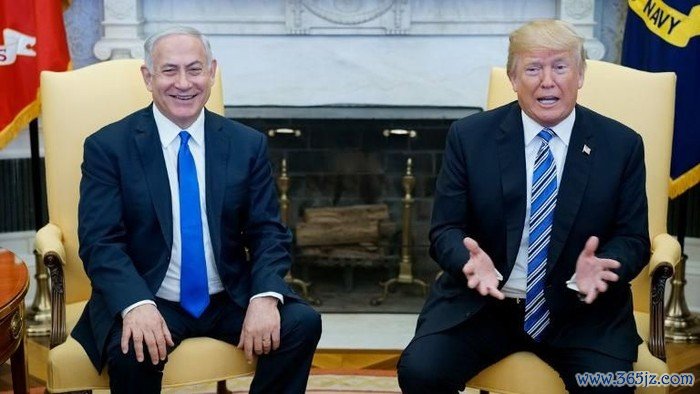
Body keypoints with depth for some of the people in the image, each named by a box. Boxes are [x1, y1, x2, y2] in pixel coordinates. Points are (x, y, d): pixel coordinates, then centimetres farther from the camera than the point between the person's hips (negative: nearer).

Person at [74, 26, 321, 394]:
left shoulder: (248, 144, 4)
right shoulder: (108, 146, -3)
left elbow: (268, 232, 2)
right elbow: (100, 241, -10)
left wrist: (265, 297, -19)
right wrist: (137, 305, -29)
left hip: (230, 300, 3)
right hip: (148, 302, -2)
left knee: (303, 323, -22)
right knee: (132, 354, -33)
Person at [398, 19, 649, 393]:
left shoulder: (622, 145, 1)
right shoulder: (469, 136, 0)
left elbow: (633, 239, 3)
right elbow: (445, 229, 1)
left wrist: (600, 269, -20)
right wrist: (472, 261, -23)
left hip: (582, 308, 0)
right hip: (481, 300, 1)